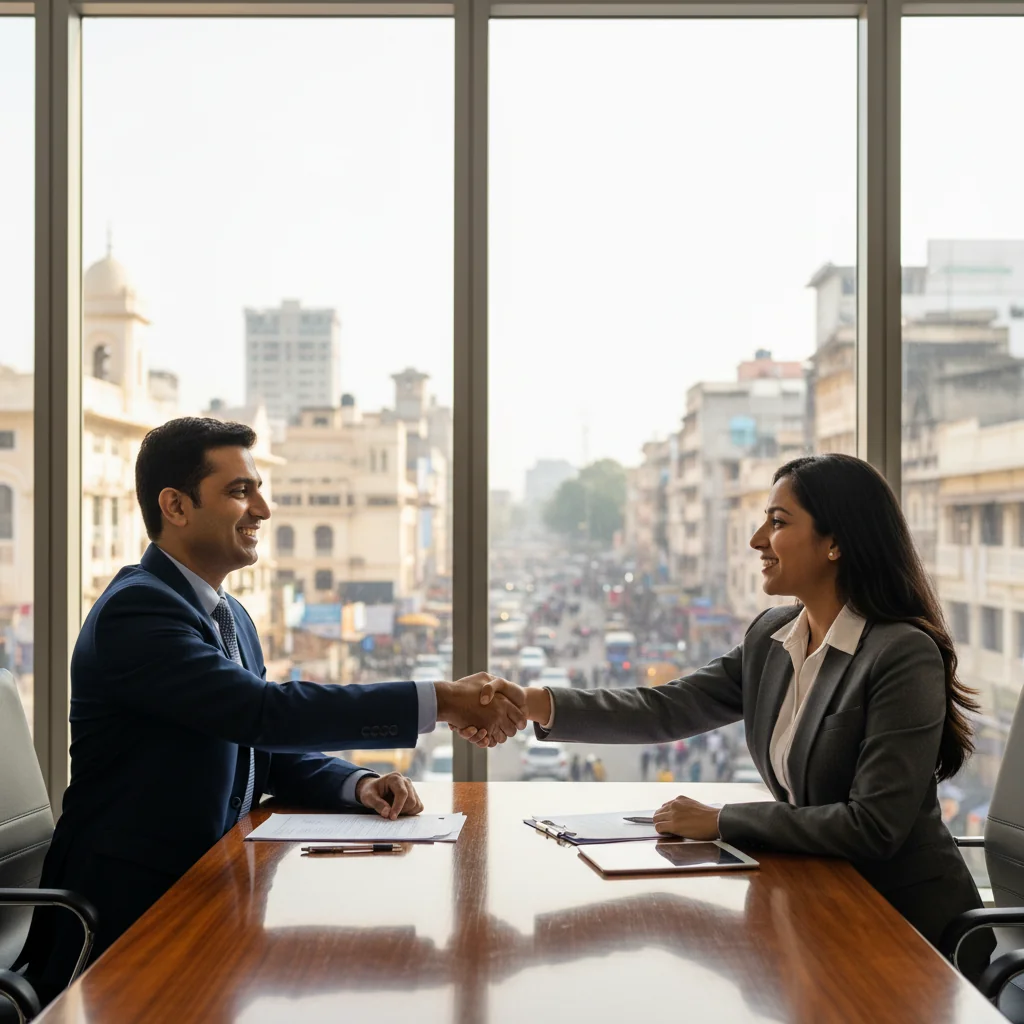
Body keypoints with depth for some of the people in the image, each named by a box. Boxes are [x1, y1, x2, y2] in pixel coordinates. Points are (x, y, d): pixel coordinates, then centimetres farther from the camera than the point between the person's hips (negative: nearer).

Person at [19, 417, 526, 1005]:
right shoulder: (136, 609, -17)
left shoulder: (232, 618, 15)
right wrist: (441, 702, -28)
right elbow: (267, 711, -27)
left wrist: (359, 786, -7)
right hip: (129, 915, -9)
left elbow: (271, 749, 15)